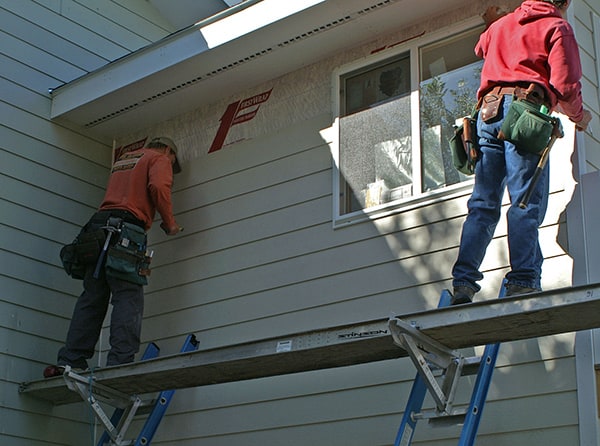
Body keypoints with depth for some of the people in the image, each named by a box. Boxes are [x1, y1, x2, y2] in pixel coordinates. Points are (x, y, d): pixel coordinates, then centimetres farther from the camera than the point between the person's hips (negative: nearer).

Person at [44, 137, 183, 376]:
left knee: (92, 298, 4)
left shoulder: (122, 160, 33)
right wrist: (169, 223, 1)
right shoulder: (160, 159, 10)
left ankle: (70, 361, -3)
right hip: (127, 228, -6)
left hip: (98, 223, 7)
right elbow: (159, 187, -7)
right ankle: (120, 362, -21)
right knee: (128, 298, -11)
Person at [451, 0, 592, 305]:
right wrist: (579, 116, 14)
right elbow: (564, 84, -4)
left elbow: (481, 49, 49)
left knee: (483, 203, 1)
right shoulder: (557, 26, 8)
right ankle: (524, 282, -20)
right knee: (527, 202, -11)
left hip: (488, 110, 5)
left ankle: (463, 283, -8)